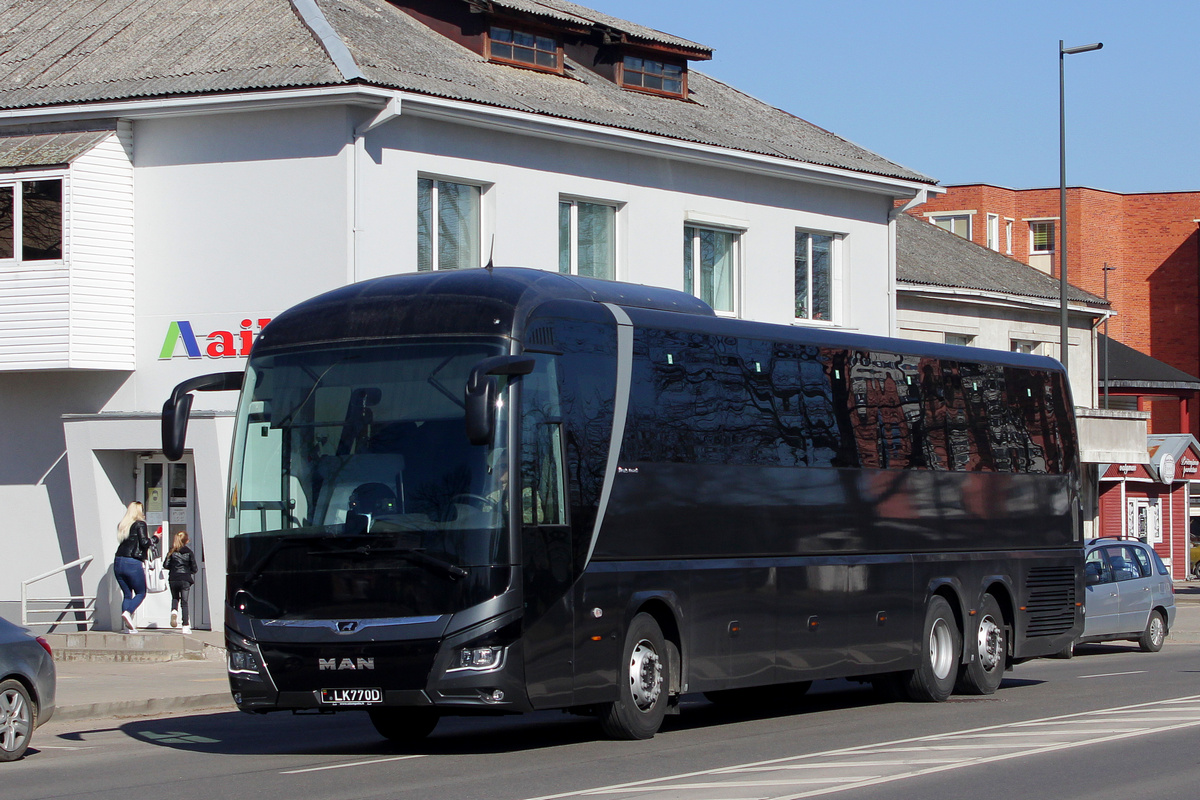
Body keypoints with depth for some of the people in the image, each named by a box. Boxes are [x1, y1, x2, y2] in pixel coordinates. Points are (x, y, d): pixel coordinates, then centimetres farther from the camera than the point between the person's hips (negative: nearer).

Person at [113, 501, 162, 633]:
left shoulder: (122, 525, 15)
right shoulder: (140, 524, -4)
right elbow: (144, 542, -12)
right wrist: (154, 538, 7)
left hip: (118, 562, 6)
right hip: (133, 563, -6)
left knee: (127, 594, 12)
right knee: (141, 593, 7)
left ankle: (125, 625, 1)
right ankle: (127, 613, -18)